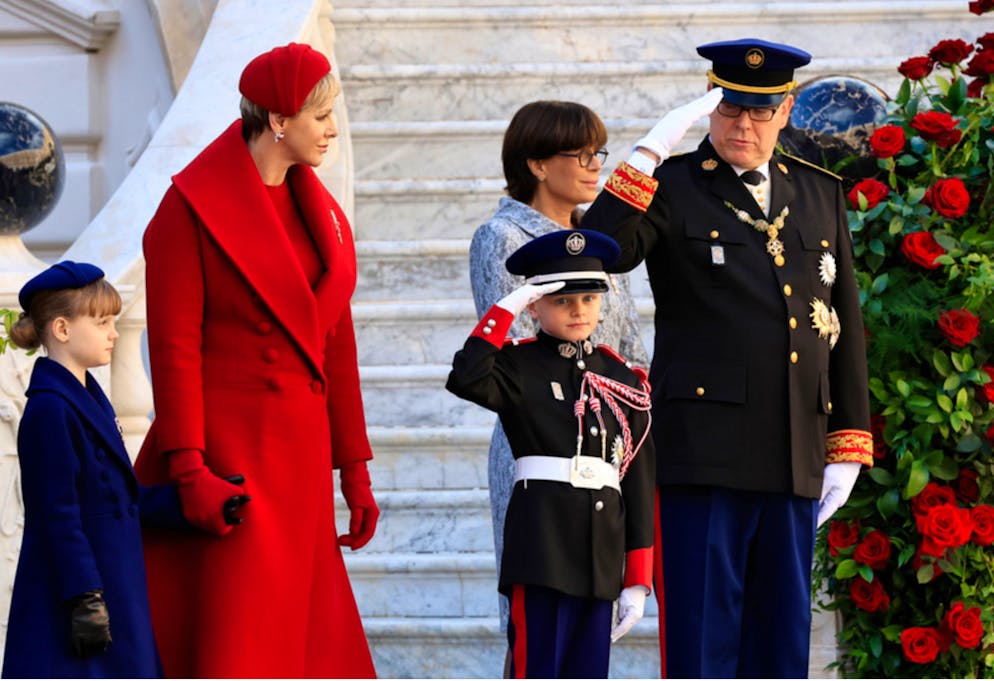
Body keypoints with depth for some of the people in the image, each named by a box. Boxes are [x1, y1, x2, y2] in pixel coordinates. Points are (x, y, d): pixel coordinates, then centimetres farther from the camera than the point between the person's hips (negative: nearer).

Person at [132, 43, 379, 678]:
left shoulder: (321, 212, 13)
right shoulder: (193, 207, -7)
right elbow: (174, 348, -11)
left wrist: (355, 470, 14)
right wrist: (189, 469, -18)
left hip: (299, 453, 7)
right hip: (225, 452, -7)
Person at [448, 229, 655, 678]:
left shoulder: (622, 381, 13)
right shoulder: (520, 367, 2)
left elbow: (639, 483, 11)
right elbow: (468, 377, -22)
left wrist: (638, 581, 7)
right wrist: (505, 309, -13)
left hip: (601, 552, 4)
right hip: (541, 539, -4)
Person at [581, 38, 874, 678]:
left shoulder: (820, 192, 14)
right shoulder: (670, 189, 2)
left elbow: (846, 326, 16)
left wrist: (848, 446, 11)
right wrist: (648, 155, -21)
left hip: (797, 457, 4)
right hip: (704, 450, -4)